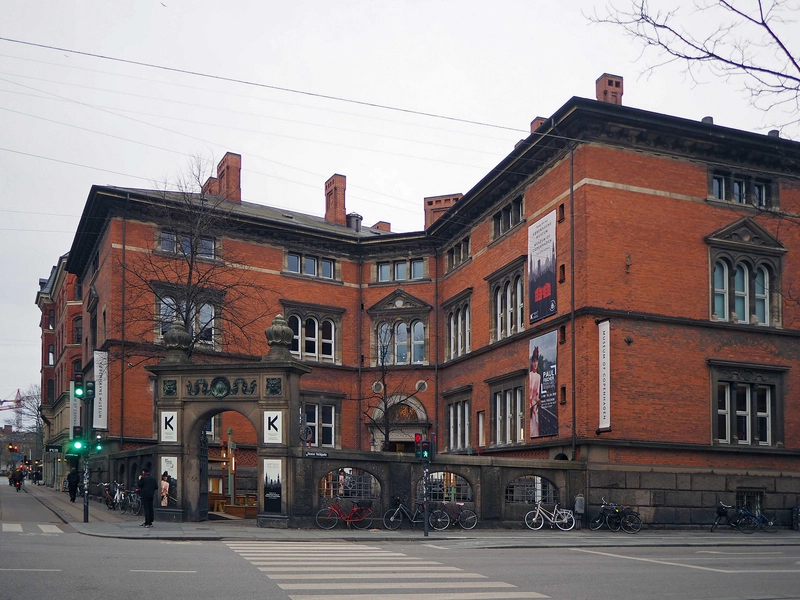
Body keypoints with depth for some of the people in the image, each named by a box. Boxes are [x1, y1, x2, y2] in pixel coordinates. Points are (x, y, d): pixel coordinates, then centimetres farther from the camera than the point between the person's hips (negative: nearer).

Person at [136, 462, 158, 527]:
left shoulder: (143, 478, -10)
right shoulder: (153, 478, 9)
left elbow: (138, 485, -7)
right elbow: (156, 487, 8)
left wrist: (139, 479, 6)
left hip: (145, 495, -6)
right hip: (151, 495, 6)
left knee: (146, 509, -6)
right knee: (150, 509, 10)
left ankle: (147, 523, -9)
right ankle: (150, 522, 13)